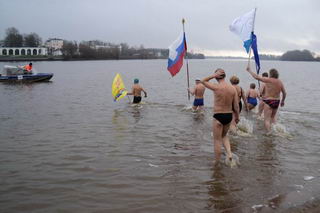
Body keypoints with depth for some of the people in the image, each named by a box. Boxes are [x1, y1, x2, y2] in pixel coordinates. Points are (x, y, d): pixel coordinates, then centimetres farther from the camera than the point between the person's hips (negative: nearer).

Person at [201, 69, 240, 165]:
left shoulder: (216, 87, -16)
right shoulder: (233, 88, -3)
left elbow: (203, 81, 1)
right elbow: (236, 106, 2)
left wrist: (213, 75, -7)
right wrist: (237, 117, 16)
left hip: (218, 116, -5)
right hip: (229, 116, 5)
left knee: (217, 140, 8)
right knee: (224, 136, 28)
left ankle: (217, 163, 16)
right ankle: (229, 152, 8)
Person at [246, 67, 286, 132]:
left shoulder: (268, 80, -13)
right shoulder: (280, 82, 4)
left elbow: (256, 77, -12)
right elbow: (284, 93, 9)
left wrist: (249, 70, 1)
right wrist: (282, 101, 25)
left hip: (268, 102, -7)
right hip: (277, 101, 7)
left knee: (267, 120, -4)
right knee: (273, 117, 25)